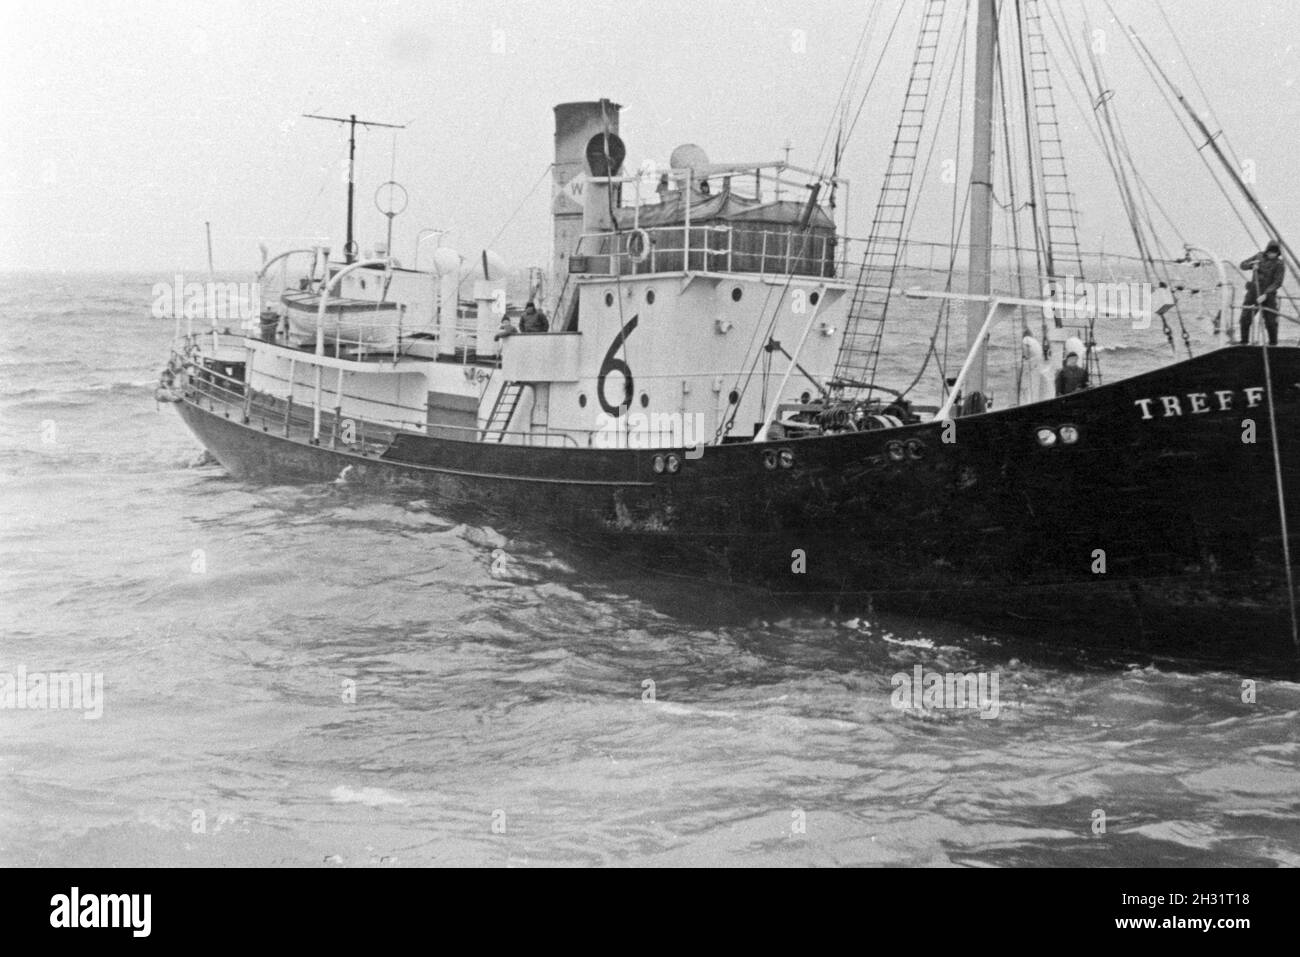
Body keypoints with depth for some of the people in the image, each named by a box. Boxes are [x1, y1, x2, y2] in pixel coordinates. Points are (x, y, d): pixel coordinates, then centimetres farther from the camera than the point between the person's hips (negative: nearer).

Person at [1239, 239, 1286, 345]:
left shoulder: (1280, 265, -10)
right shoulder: (1259, 256, 3)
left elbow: (1277, 283, -17)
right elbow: (1243, 265, 7)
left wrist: (1265, 295, -26)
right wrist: (1252, 264, -16)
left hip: (1268, 295, -3)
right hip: (1253, 292, 3)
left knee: (1270, 321, -4)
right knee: (1245, 318, -1)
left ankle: (1273, 343, 11)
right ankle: (1244, 340, 12)